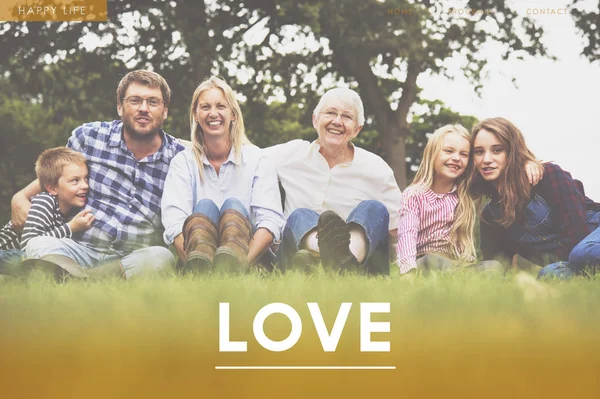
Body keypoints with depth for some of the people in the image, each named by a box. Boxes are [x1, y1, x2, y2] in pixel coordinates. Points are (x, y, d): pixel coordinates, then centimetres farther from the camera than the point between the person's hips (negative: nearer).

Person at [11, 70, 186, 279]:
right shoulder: (89, 136, 8)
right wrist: (21, 197, 13)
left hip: (137, 258, 0)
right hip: (80, 249, 1)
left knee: (162, 258, -36)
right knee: (39, 246, -31)